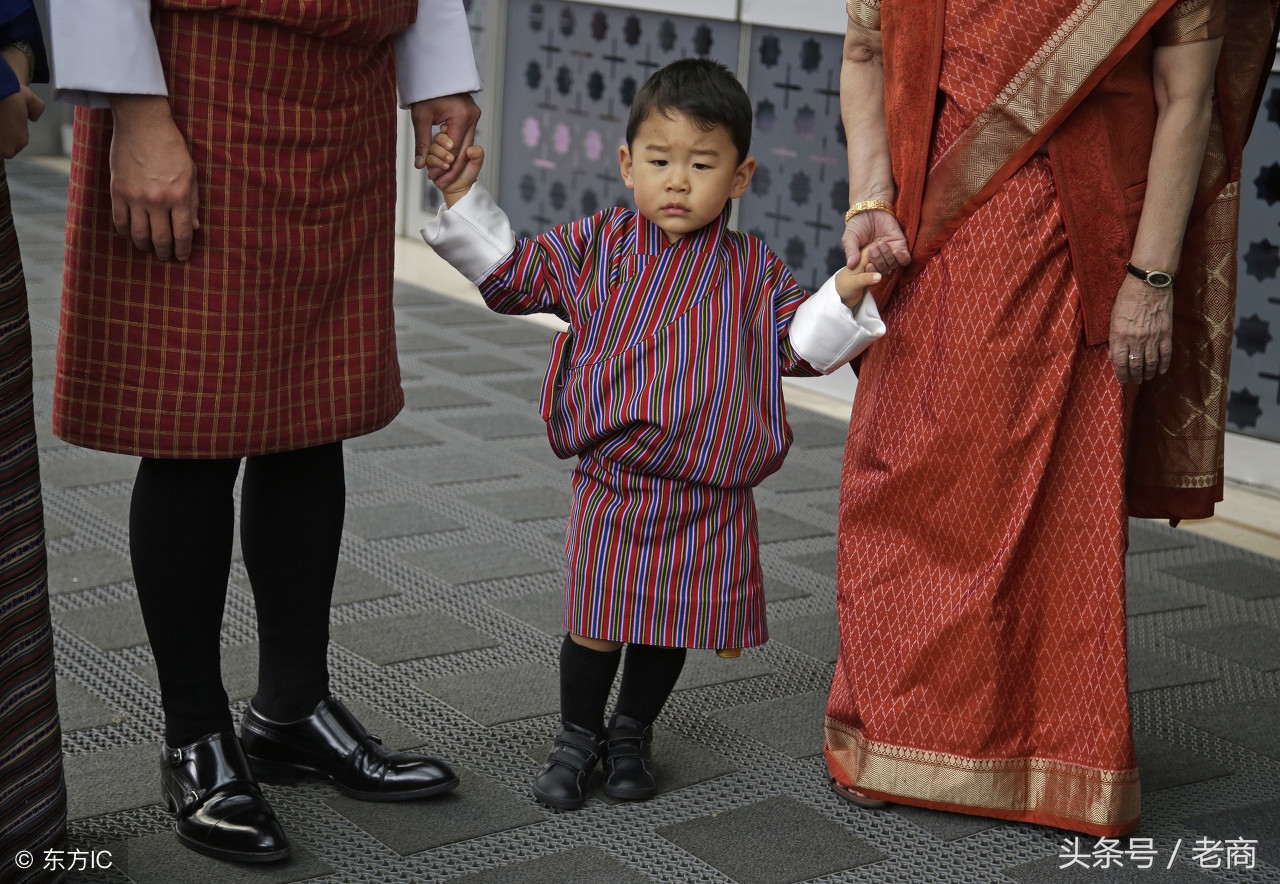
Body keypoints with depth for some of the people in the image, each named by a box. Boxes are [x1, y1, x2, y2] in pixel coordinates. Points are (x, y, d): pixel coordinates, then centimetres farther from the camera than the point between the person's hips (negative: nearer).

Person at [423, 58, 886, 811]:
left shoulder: (752, 270, 1)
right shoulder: (596, 246, 0)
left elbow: (800, 346, 4)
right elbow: (511, 273, 7)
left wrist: (844, 296, -11)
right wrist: (466, 197, 0)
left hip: (710, 500, 1)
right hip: (612, 485, -1)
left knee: (675, 623, 12)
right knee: (598, 621, 3)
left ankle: (631, 735, 35)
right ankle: (578, 738, 26)